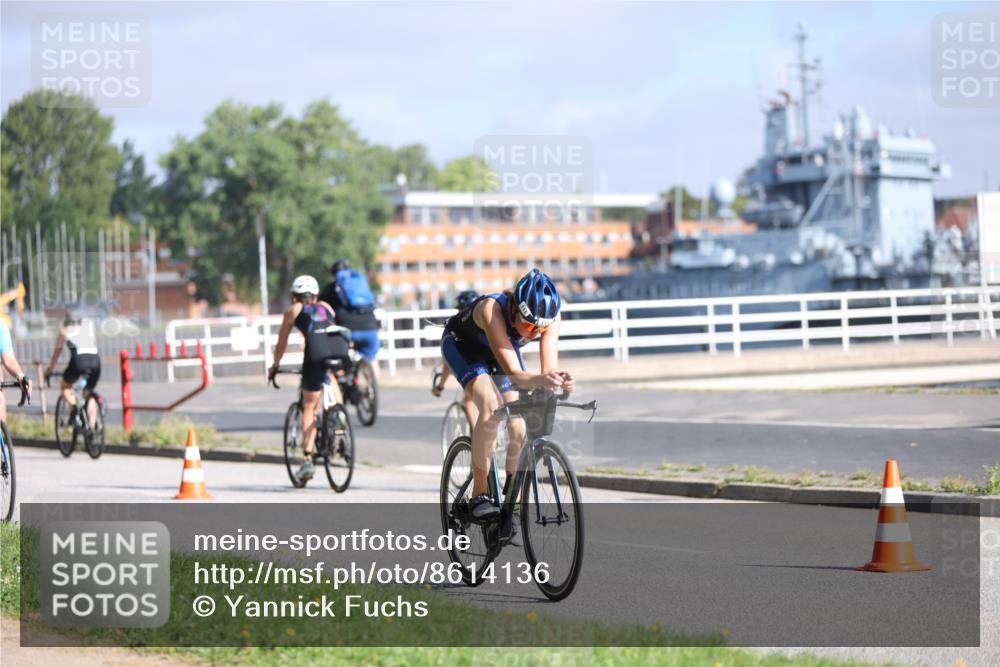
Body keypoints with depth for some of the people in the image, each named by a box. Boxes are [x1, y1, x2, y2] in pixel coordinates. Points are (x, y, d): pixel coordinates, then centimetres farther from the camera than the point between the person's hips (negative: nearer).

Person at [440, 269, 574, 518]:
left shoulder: (548, 316, -31)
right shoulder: (493, 309, -43)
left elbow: (550, 369, -36)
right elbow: (513, 373, -49)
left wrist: (559, 380, -58)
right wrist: (539, 380, -68)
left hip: (502, 348, 4)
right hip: (462, 344, -4)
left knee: (520, 432, -10)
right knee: (491, 409, -30)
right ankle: (479, 495, -20)